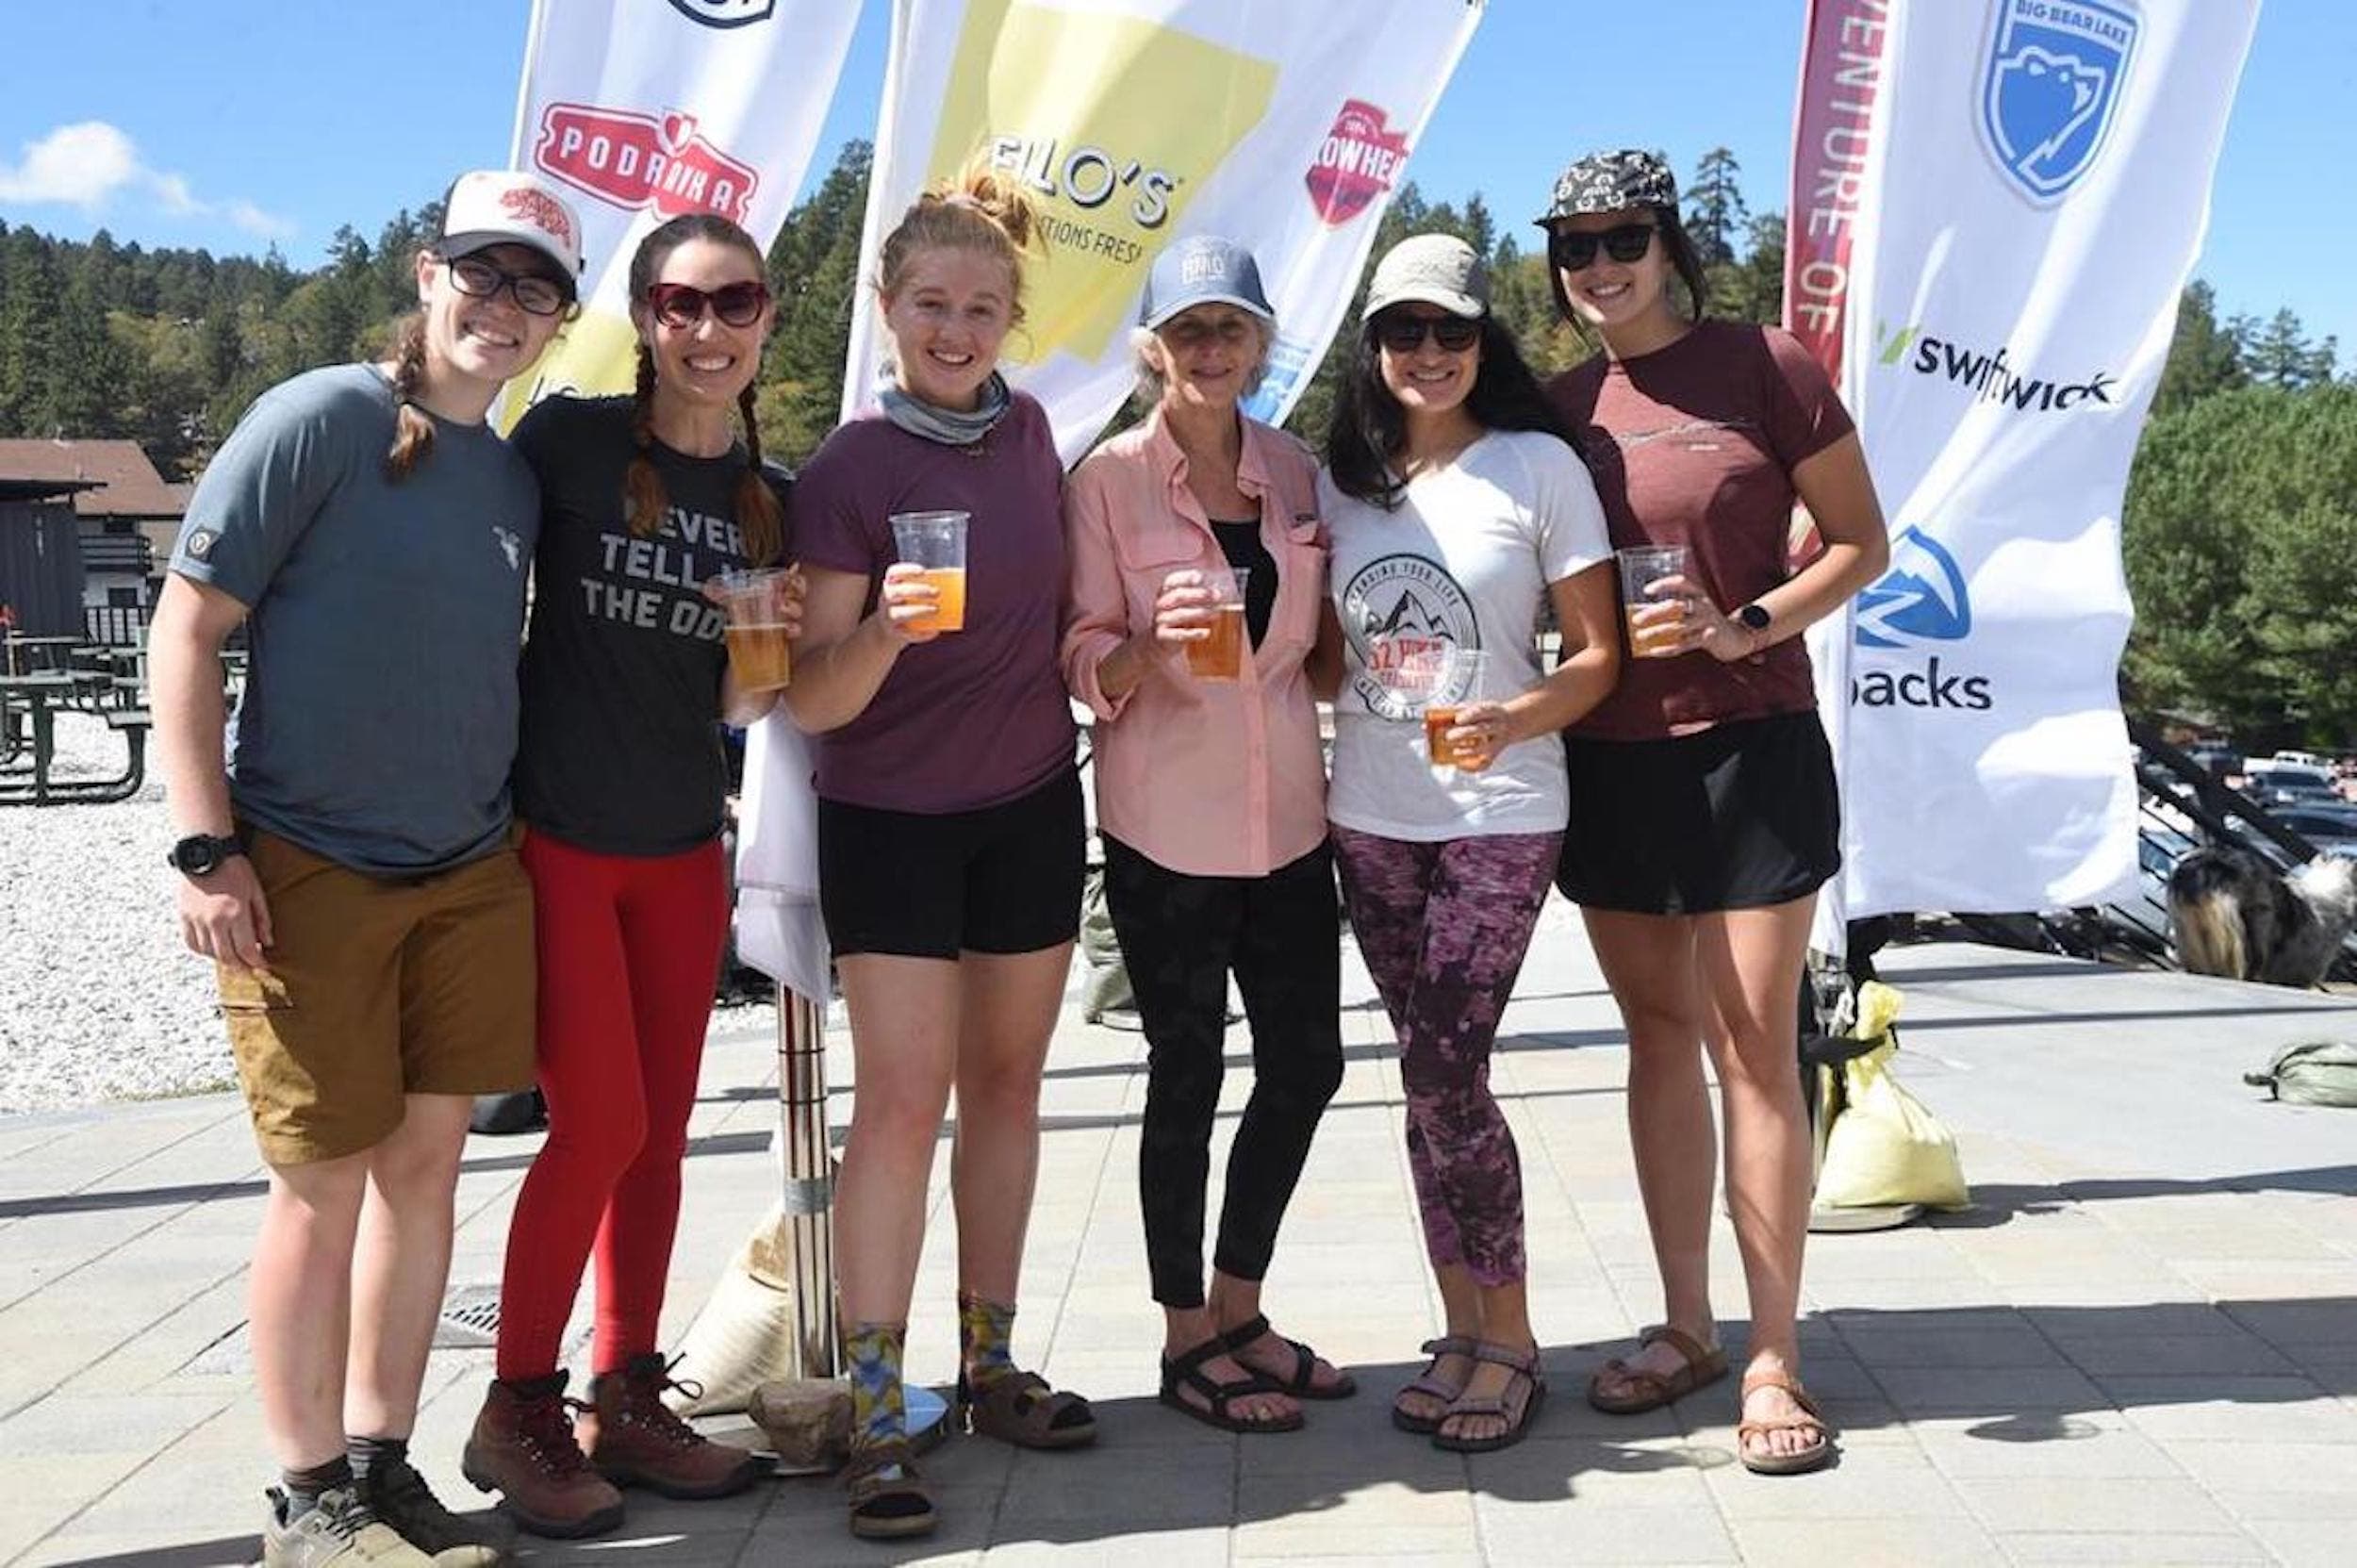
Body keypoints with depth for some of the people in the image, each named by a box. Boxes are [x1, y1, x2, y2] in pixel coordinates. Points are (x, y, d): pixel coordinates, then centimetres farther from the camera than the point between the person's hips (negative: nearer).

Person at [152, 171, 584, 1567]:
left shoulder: (518, 479, 11)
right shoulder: (320, 420, -9)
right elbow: (187, 630, -10)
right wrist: (208, 849, -15)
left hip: (473, 874, 6)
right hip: (309, 874, -6)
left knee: (427, 1159, 9)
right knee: (327, 1178, 0)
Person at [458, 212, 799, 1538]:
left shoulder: (772, 502, 7)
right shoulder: (569, 439, -8)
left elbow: (736, 705, 11)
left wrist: (778, 652, -10)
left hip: (684, 848, 5)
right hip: (556, 833, -5)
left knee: (660, 1134, 9)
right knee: (600, 1125, -6)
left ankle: (627, 1401, 22)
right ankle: (518, 1412, 12)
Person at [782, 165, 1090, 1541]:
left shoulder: (1026, 431, 2)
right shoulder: (848, 469, -13)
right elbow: (814, 702, -17)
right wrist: (884, 628, -34)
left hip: (1031, 805, 5)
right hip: (892, 817, -5)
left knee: (1006, 1084, 11)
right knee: (902, 1104, -7)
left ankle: (992, 1363, 23)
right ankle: (877, 1418, -1)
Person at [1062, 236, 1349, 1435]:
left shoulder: (1295, 471, 8)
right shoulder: (1109, 477, -6)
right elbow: (1084, 665, -7)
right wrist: (1152, 643, -26)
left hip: (1288, 817, 5)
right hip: (1165, 828, -5)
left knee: (1306, 1064, 9)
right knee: (1188, 1076, 4)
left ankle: (1238, 1308, 29)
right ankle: (1187, 1342, 20)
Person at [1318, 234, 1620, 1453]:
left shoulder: (1538, 466, -4)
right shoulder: (1342, 478, 10)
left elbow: (1596, 656, -6)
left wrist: (1514, 719, -23)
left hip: (1498, 816, -5)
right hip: (1370, 816, 5)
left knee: (1444, 1071, -11)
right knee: (1429, 1076, 8)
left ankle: (1509, 1340, 6)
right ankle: (1462, 1328, 20)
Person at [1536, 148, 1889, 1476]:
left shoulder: (1764, 368, -5)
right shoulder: (1563, 409, 8)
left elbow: (1861, 544, -2)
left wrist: (1744, 626, -16)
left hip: (1749, 744, -5)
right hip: (1610, 759, 5)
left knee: (1754, 1045, -4)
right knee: (1658, 1034, 11)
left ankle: (1775, 1355, 6)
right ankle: (1687, 1326, 23)